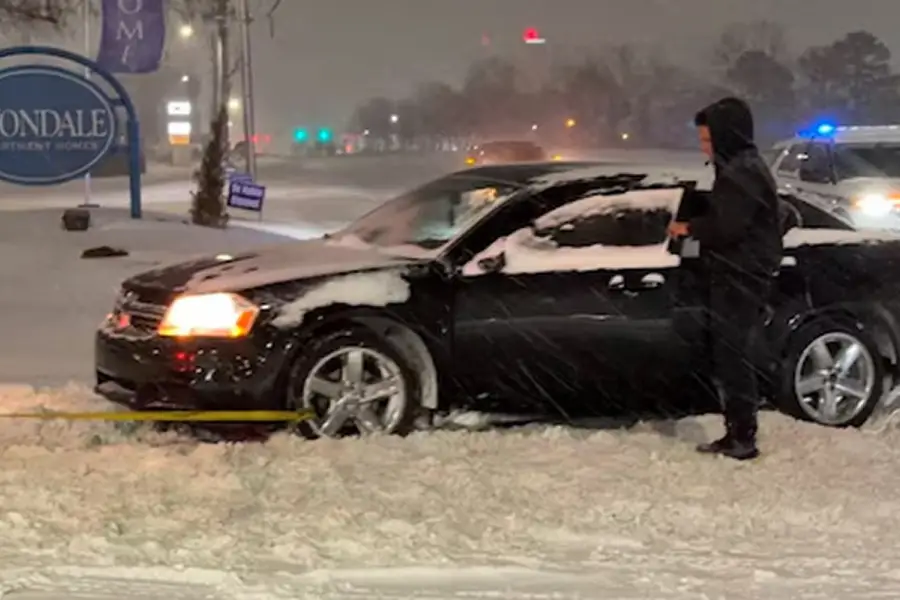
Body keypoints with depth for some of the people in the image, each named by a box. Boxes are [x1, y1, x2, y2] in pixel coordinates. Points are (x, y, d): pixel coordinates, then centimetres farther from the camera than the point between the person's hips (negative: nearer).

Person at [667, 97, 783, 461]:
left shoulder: (743, 173, -17)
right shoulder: (741, 169, 17)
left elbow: (726, 226, -24)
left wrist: (690, 228, -9)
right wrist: (696, 227, 6)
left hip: (740, 280, -11)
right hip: (737, 277, 11)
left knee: (734, 362, -7)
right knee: (730, 360, 14)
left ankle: (743, 440, -3)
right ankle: (736, 435, 20)